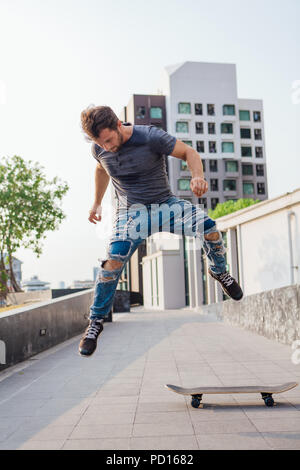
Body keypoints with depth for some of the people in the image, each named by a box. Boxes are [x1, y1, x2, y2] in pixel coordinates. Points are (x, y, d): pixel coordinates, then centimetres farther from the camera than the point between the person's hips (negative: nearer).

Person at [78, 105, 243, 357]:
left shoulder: (151, 137, -20)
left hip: (166, 204, -1)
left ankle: (219, 271, 8)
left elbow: (188, 152, -12)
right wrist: (97, 203, 28)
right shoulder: (99, 149, -6)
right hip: (131, 212, 1)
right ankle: (96, 321, -1)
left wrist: (198, 176, -33)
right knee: (113, 262, -22)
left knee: (209, 228, -25)